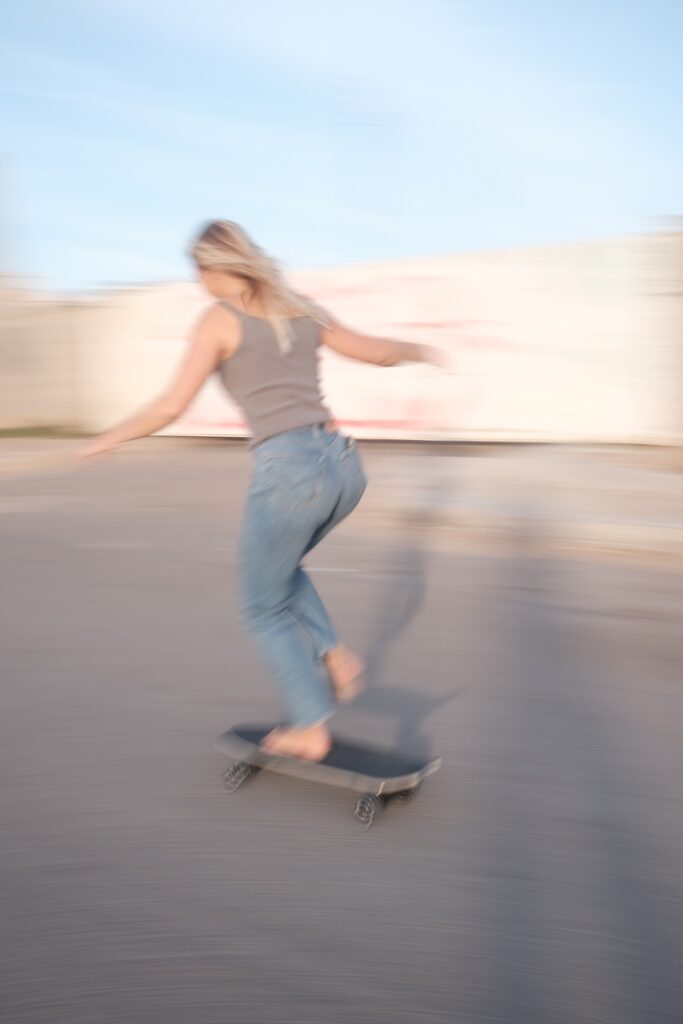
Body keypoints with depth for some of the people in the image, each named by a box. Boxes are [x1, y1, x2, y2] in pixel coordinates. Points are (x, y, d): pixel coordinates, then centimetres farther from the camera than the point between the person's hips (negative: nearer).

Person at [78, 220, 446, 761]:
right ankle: (336, 655, 18)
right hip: (343, 465, 6)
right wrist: (420, 350, 42)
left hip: (288, 472, -6)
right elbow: (379, 351, 21)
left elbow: (172, 406, -6)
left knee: (264, 609, 16)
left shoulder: (220, 318, 1)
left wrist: (105, 440, 9)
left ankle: (311, 729, 19)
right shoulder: (301, 310, 16)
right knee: (278, 567, 33)